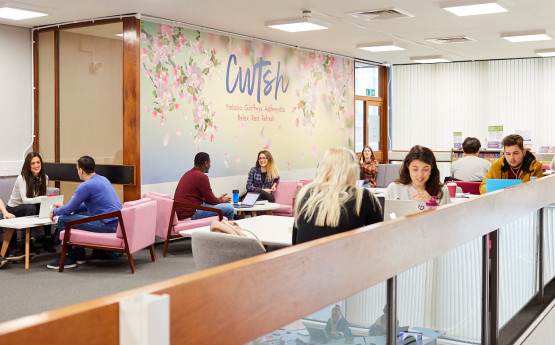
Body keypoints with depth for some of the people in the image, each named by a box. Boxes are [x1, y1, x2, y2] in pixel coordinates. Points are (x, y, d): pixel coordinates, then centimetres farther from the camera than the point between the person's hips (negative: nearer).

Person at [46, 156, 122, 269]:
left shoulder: (86, 186, -14)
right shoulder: (102, 179, 16)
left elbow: (69, 209, -7)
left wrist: (54, 212, 15)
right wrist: (63, 208, 31)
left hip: (108, 225, -10)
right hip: (117, 221, 10)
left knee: (63, 219, -5)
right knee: (76, 215, 26)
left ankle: (68, 258, 6)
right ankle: (79, 254, 29)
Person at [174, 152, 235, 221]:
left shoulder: (188, 174, 16)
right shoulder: (201, 176, -14)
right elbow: (211, 201, -8)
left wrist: (219, 199, 26)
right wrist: (222, 201, 12)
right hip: (190, 213, -11)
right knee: (230, 209, -12)